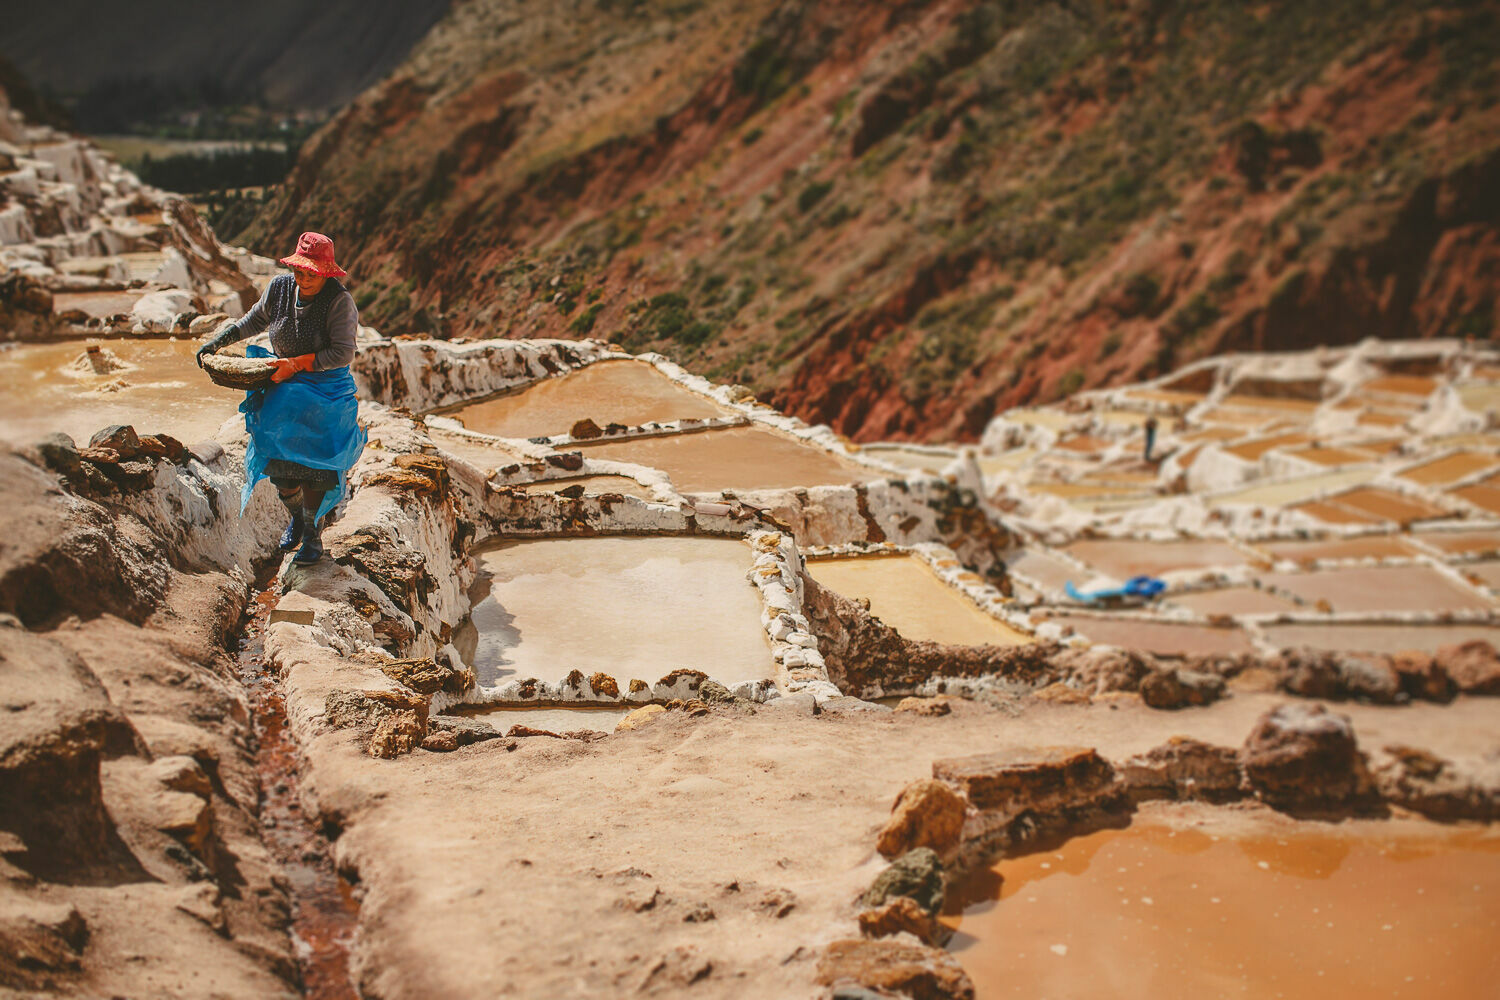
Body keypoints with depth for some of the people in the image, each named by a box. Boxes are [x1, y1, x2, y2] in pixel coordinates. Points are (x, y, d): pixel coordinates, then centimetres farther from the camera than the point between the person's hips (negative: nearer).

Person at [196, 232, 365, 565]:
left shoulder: (340, 301, -17)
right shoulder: (280, 288, -1)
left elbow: (343, 354, -19)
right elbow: (255, 320, 19)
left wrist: (296, 364, -24)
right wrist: (217, 342, 15)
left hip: (325, 393, -4)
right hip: (284, 388, 4)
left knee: (313, 464, -7)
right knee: (278, 462, -1)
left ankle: (313, 536, 12)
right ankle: (296, 516, 28)